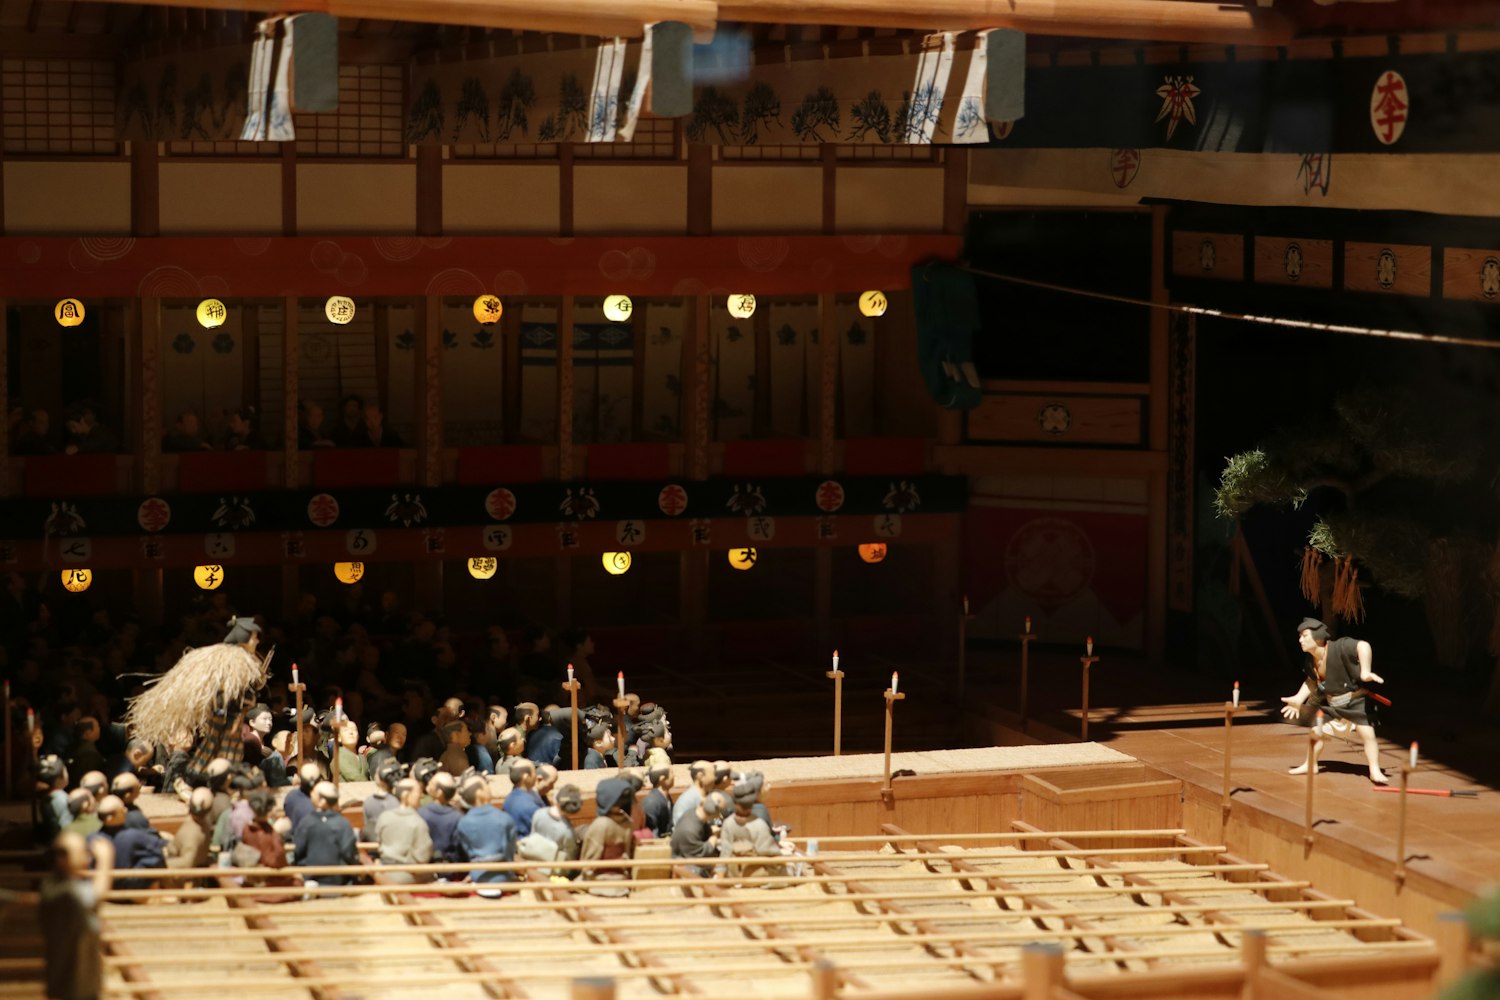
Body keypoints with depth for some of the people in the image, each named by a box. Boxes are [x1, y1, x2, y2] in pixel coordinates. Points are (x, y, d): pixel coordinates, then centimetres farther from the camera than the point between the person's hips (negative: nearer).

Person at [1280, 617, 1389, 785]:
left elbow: (1363, 646, -47)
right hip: (1330, 702, 7)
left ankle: (1375, 772, -6)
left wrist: (1365, 672, -54)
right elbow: (1312, 681, 9)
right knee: (1317, 731, 15)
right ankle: (1310, 765, 36)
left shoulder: (1339, 648, -32)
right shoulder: (1309, 662, -9)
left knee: (1367, 733, -16)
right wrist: (1298, 699, -1)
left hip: (1356, 700, -7)